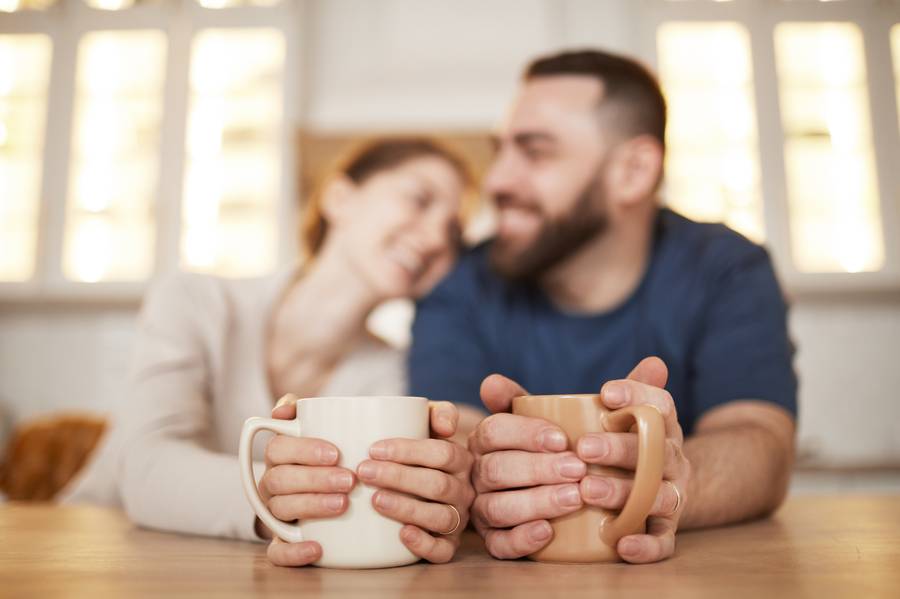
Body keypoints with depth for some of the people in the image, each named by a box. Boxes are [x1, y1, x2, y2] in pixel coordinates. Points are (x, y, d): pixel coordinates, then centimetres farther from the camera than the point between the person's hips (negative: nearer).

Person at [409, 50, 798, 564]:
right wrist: (481, 477, -40)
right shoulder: (463, 289, -4)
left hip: (695, 574, 1)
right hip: (514, 572, 0)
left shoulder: (728, 270, -5)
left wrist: (667, 485, -40)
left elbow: (762, 442, -19)